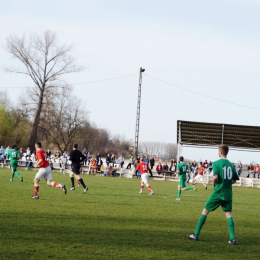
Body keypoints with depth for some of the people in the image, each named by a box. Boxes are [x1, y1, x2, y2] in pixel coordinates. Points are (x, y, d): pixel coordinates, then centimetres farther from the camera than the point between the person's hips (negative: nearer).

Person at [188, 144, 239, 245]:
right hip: (228, 193, 4)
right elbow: (234, 180, 12)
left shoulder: (217, 163, -9)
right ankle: (232, 238, -7)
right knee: (228, 214, 4)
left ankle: (196, 234, 10)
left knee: (205, 211, 7)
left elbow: (215, 177, -21)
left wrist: (213, 184, -3)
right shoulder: (231, 164, 8)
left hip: (218, 192, -4)